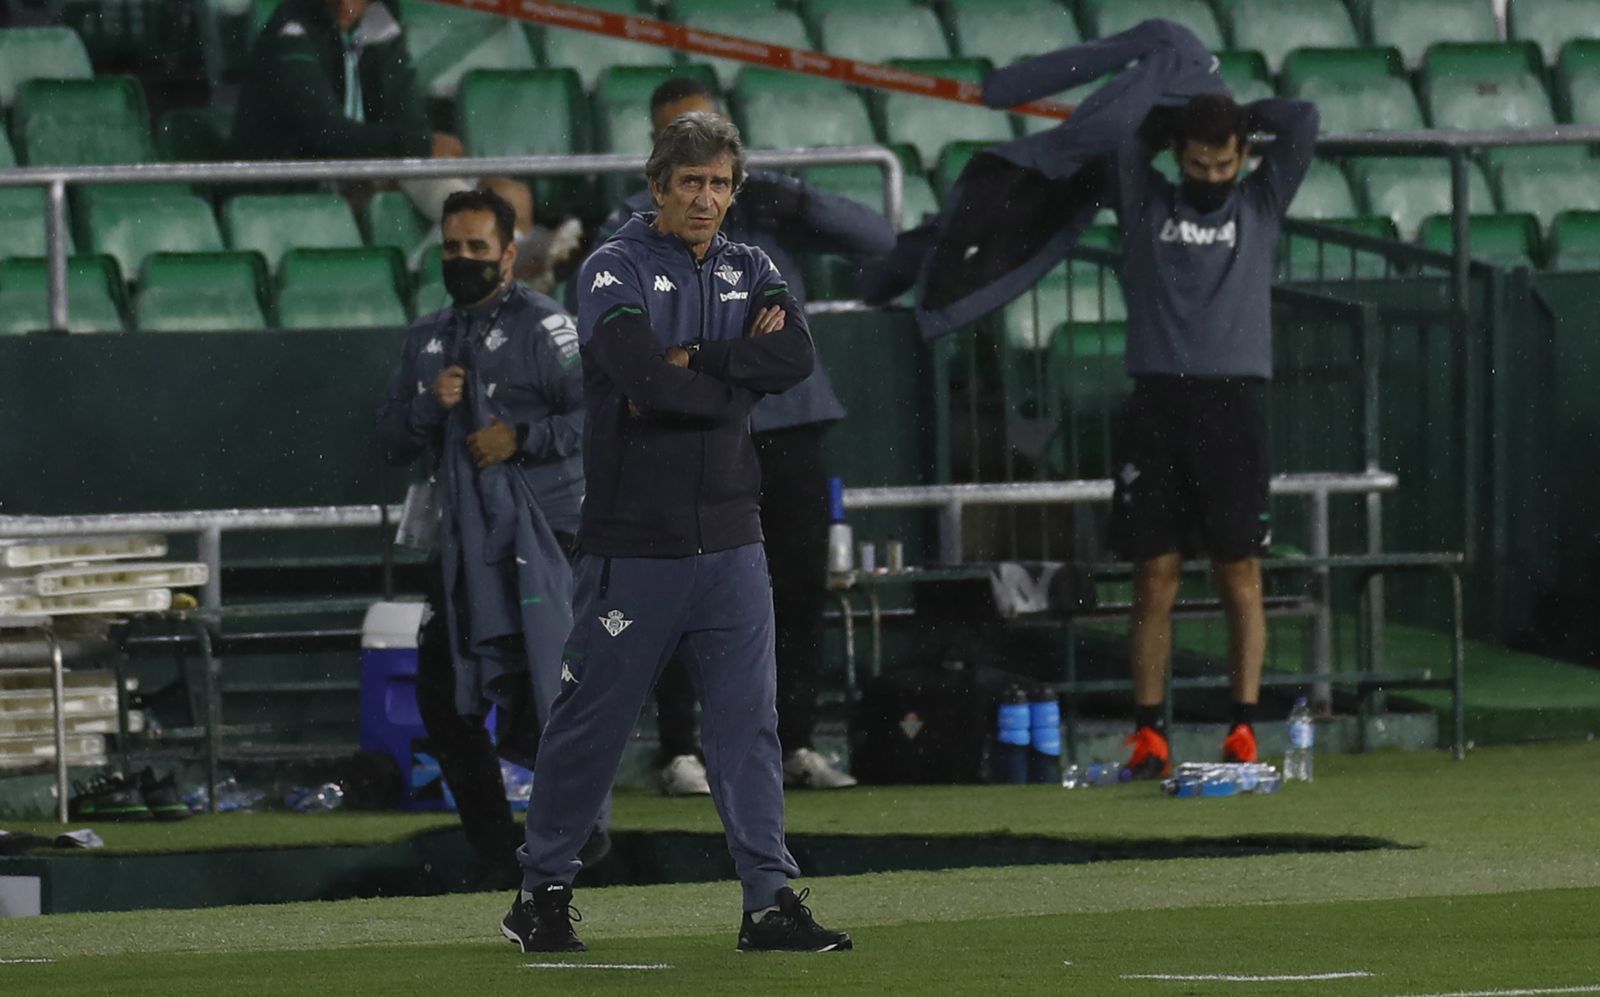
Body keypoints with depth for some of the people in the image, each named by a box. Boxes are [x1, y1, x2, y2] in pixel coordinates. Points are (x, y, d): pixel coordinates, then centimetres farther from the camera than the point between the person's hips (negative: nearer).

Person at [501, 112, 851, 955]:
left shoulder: (751, 274, 11)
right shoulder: (614, 271, -4)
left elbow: (795, 358, -9)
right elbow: (645, 377, -21)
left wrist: (687, 361, -15)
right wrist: (738, 369, -8)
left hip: (728, 543, 4)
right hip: (632, 544, -4)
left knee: (749, 720, 1)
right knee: (591, 720, 2)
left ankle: (770, 900, 2)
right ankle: (542, 892, 14)